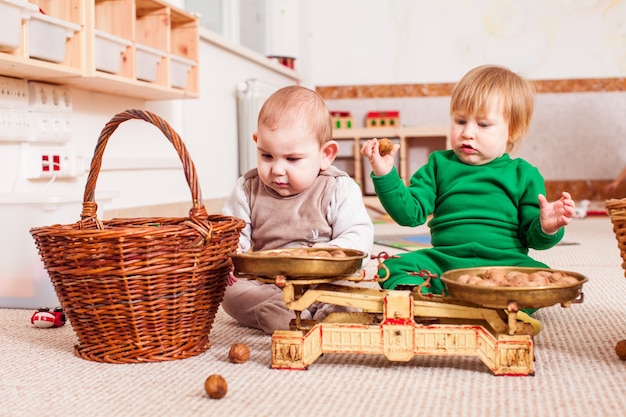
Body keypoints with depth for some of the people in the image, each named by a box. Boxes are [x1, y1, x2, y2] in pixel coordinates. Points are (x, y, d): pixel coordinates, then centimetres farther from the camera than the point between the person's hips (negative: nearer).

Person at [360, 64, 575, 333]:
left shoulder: (523, 174, 10)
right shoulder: (439, 165, 13)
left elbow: (532, 238, 10)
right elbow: (409, 213, 3)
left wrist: (546, 228, -13)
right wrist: (385, 174, -8)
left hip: (504, 264, -1)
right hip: (443, 262, 1)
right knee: (393, 267, -21)